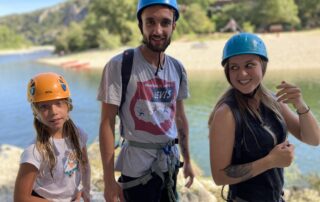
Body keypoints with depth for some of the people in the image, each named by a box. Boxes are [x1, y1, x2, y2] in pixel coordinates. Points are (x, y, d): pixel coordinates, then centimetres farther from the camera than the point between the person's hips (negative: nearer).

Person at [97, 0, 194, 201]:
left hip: (170, 163, 5)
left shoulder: (178, 69, 2)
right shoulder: (119, 66, -15)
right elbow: (107, 123, -14)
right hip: (138, 167, -5)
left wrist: (187, 161, 13)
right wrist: (109, 180, -15)